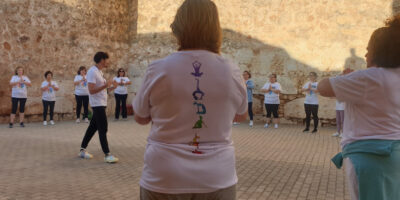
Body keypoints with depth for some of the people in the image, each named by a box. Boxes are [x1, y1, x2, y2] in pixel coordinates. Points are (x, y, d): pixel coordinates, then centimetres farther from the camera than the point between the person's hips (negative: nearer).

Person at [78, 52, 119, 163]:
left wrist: (109, 87, 6)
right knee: (103, 129, -8)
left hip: (101, 104, 10)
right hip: (97, 104, -10)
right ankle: (107, 155, -5)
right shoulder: (92, 72, -17)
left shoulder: (99, 71, 14)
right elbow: (91, 90, -23)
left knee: (93, 127, 14)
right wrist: (105, 85, -26)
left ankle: (82, 150, 23)